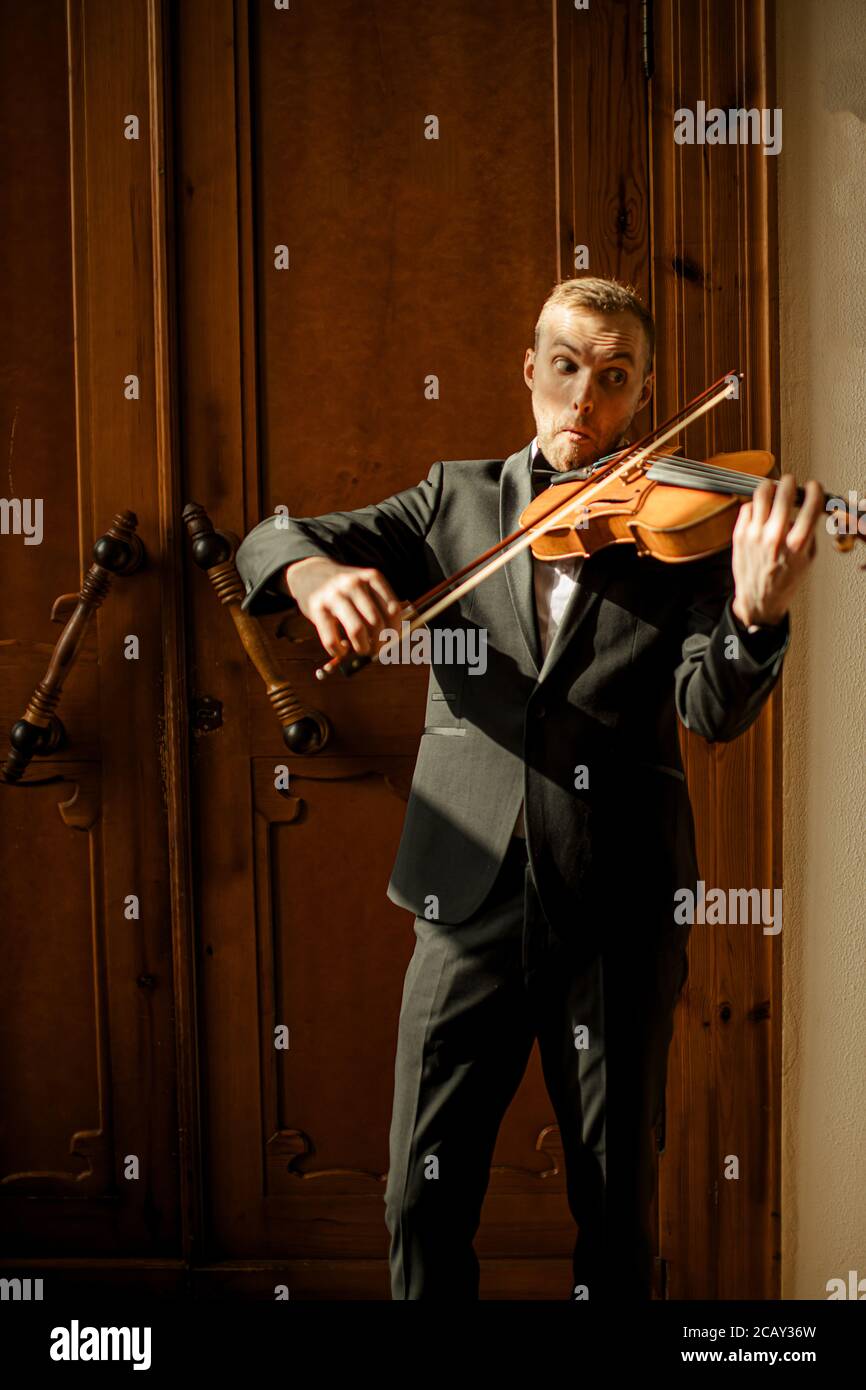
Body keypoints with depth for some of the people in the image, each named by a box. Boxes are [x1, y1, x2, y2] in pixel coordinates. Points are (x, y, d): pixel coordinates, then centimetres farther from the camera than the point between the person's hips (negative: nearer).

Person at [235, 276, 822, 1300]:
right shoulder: (458, 496, 9)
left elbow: (713, 710, -9)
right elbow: (270, 542, 4)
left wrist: (757, 608, -30)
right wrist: (316, 569, -20)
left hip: (618, 910, -1)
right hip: (470, 899, 1)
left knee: (615, 1205, 11)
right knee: (424, 1196, 7)